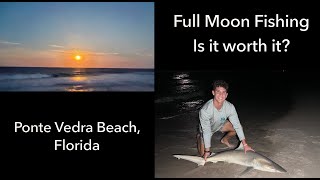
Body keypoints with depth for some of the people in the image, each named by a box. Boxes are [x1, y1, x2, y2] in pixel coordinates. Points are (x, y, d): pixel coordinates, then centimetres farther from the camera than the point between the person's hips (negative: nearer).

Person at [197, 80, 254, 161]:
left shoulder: (230, 107, -30)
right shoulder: (205, 110, -41)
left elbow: (237, 125, -23)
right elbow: (206, 132, -34)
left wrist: (245, 144, -26)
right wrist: (207, 151, -30)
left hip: (220, 125, 4)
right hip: (206, 129, -4)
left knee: (237, 127, -12)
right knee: (204, 155, -10)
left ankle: (225, 140, 19)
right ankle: (199, 137, 23)